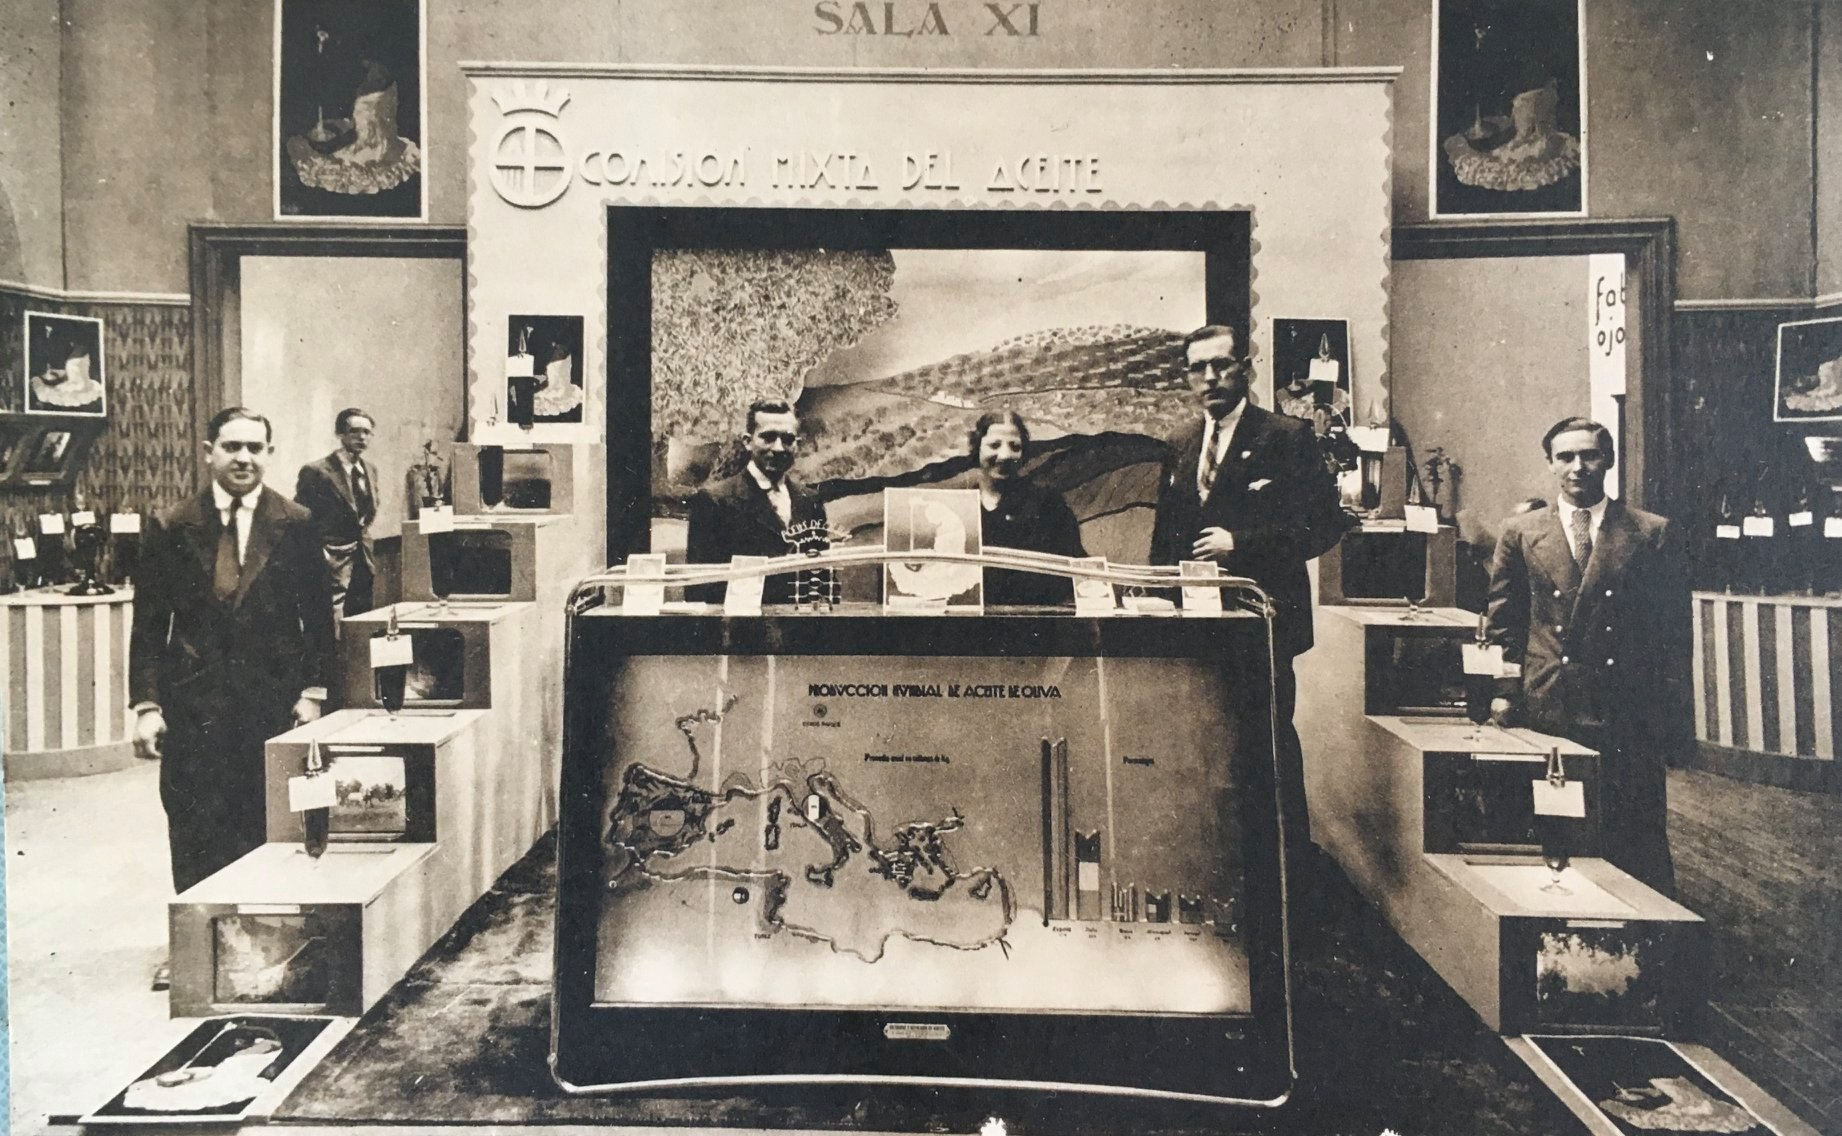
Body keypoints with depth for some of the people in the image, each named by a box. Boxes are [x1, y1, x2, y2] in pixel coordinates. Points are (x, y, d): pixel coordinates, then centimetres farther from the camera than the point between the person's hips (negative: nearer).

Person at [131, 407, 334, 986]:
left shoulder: (296, 526, 2)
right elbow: (148, 623, 3)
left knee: (267, 828, 4)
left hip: (273, 698, 0)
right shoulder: (170, 528, 2)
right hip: (193, 703, 0)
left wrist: (312, 690, -1)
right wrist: (146, 704, -2)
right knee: (193, 829, 4)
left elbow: (318, 615, 5)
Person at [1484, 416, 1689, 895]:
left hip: (1629, 712, 0)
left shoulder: (1652, 533, 6)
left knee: (1639, 835, 4)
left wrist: (1671, 705, 1)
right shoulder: (1521, 533, 8)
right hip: (1548, 708, 1)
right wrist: (1505, 691, 1)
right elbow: (1502, 621, 9)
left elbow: (1675, 625, 6)